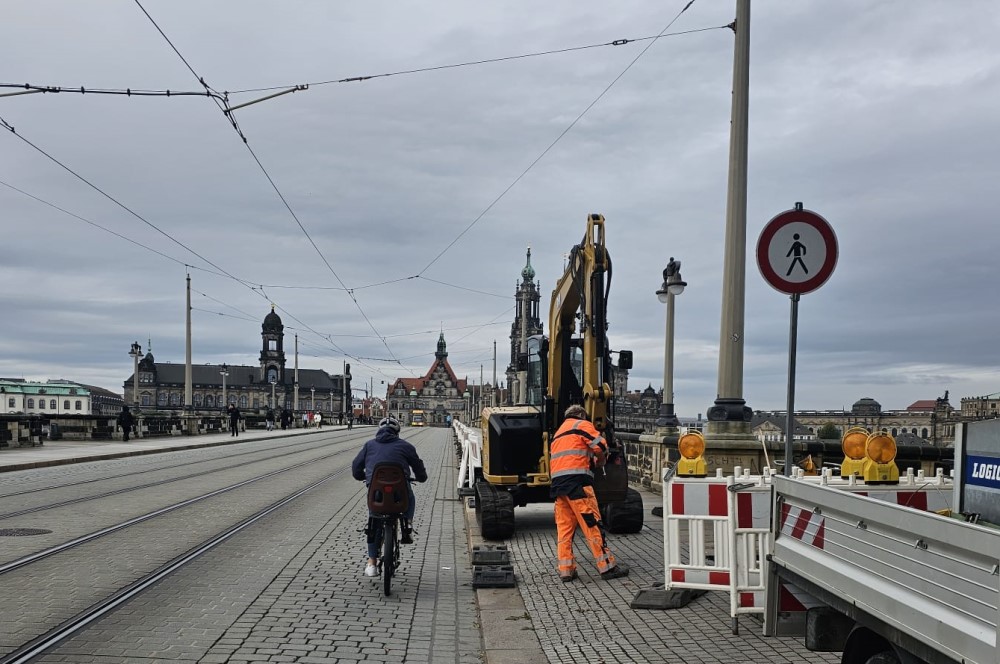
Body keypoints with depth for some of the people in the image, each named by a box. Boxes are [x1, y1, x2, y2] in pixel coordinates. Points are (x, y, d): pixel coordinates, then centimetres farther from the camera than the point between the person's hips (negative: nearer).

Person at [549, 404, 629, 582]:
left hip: (557, 481, 7)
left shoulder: (558, 433, 30)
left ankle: (566, 569, 5)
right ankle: (607, 566, -2)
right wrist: (600, 462, 14)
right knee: (592, 524, -5)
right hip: (577, 481, -7)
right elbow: (601, 447, -5)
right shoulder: (582, 425, 6)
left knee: (564, 526, 7)